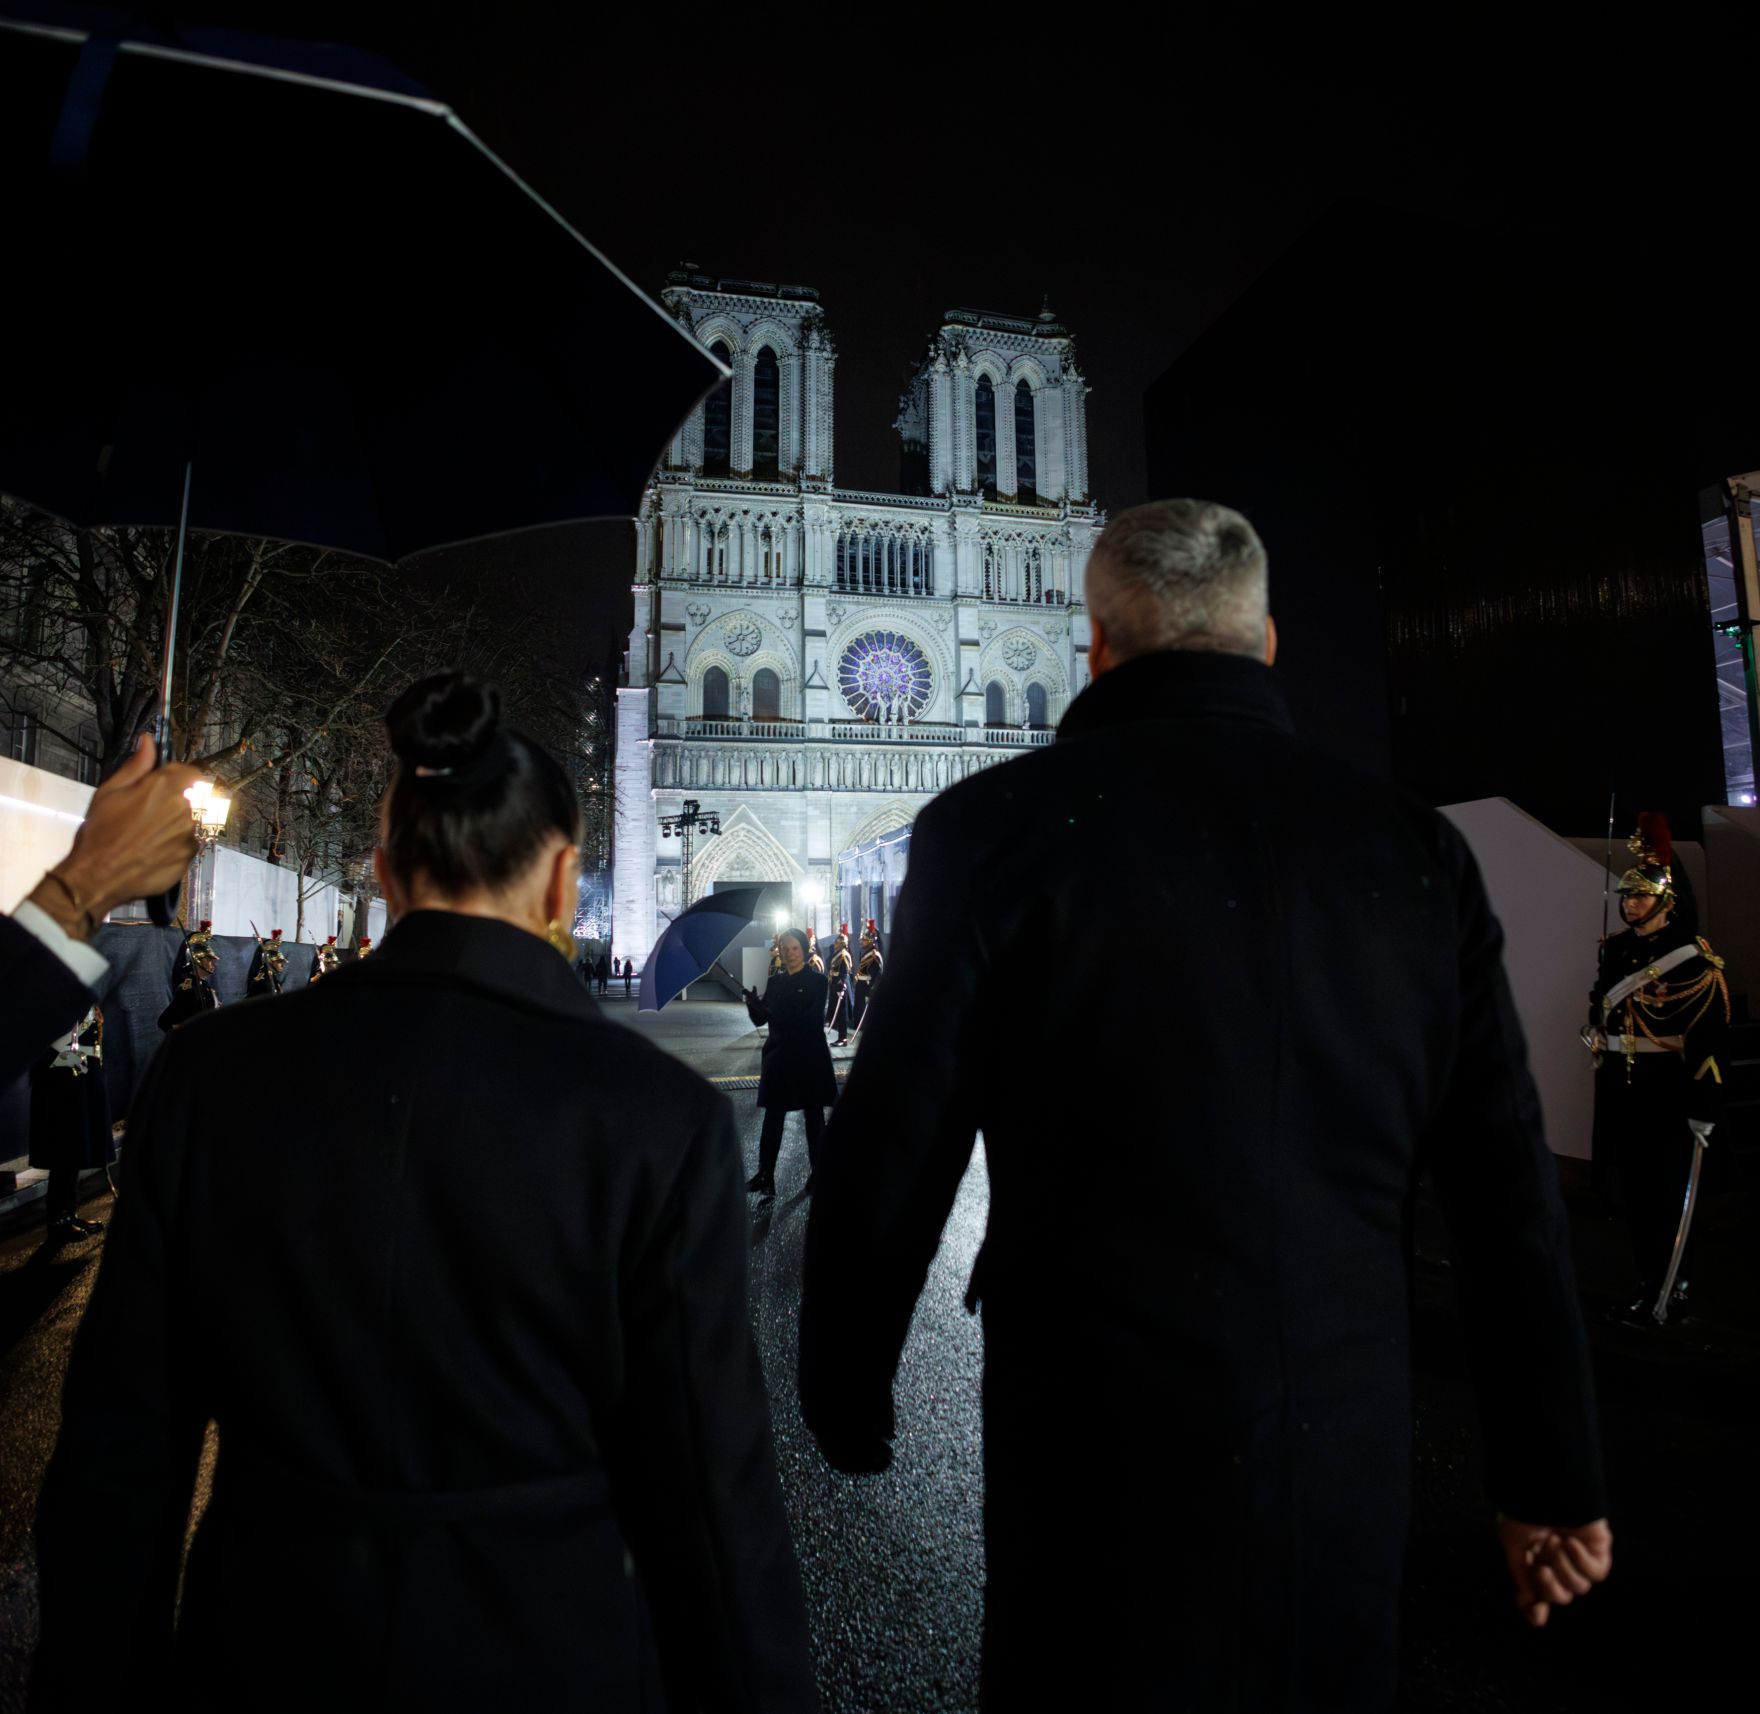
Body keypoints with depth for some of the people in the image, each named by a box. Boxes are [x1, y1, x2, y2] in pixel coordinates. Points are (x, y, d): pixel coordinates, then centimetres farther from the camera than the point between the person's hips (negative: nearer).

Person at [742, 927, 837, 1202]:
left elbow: (811, 1020, -17)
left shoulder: (816, 981, -5)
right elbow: (760, 1018, 2)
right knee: (772, 1120, 2)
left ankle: (817, 1176, 19)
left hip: (810, 1059, -3)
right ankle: (765, 1178, 6)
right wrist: (752, 1002, -19)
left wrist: (775, 1016, -24)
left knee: (813, 1119, 7)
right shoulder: (775, 982, 8)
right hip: (778, 1058, 3)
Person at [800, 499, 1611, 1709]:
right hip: (1352, 1458, 4)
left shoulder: (997, 824, -13)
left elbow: (888, 1163, -11)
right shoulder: (1417, 848, -2)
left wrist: (846, 1406, 4)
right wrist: (1551, 1476, 13)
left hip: (1105, 1456, -3)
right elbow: (1512, 1193, 2)